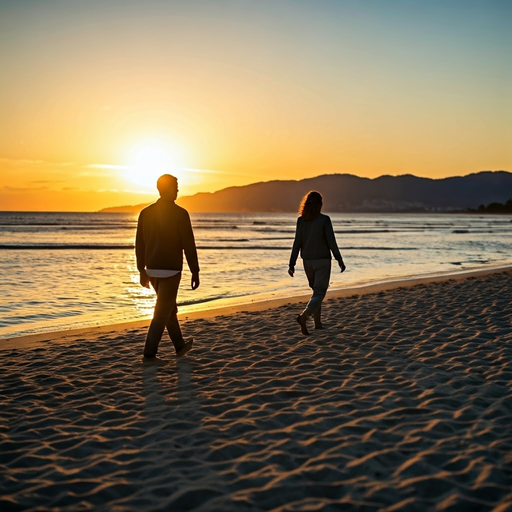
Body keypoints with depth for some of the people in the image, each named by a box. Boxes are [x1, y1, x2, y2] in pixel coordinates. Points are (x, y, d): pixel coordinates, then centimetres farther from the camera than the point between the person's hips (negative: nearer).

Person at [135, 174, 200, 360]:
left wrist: (142, 271, 17)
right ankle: (149, 353, 0)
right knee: (162, 313, 0)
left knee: (169, 307, 20)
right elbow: (189, 245, -13)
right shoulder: (180, 213, -12)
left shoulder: (145, 212, 4)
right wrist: (195, 272, -5)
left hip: (152, 270, 6)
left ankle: (180, 346, 32)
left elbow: (139, 244, 8)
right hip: (170, 271, -6)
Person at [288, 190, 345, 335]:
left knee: (316, 290, 20)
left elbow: (297, 243, -2)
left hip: (307, 261, 5)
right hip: (322, 261, -5)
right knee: (319, 293, -3)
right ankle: (303, 316, -26)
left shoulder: (301, 220, -2)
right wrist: (340, 261, -4)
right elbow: (331, 242, -13)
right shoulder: (324, 220, -13)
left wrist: (292, 264, 0)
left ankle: (317, 322, 25)